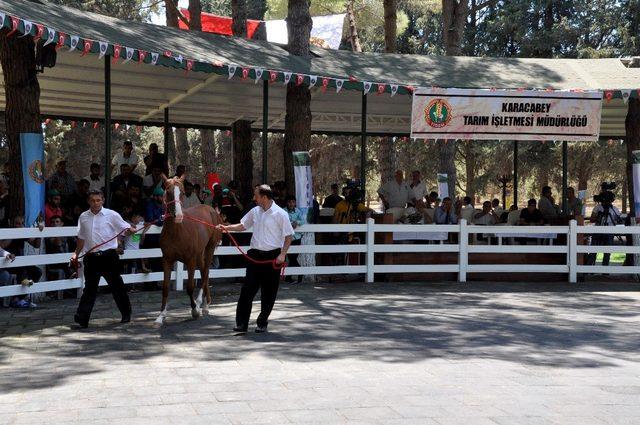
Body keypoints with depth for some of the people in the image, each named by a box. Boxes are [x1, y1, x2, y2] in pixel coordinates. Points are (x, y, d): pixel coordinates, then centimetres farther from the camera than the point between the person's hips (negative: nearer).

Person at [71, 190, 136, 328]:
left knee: (116, 285, 8)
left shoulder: (112, 215, -2)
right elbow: (81, 238, 18)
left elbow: (127, 228, -3)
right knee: (89, 288, 2)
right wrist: (76, 254, 13)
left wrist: (131, 230, -25)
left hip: (108, 256, -2)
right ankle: (81, 320, 0)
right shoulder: (83, 217, 8)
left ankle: (126, 314, 24)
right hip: (91, 257, 2)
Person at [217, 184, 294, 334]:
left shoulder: (280, 214, -9)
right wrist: (227, 228, 5)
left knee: (268, 293, 4)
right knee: (247, 289, -2)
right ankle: (242, 324, 0)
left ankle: (262, 323, 18)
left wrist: (282, 254, -13)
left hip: (272, 256, -4)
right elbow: (243, 225, 19)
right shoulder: (255, 211, 7)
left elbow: (289, 236, -6)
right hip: (255, 254, 4)